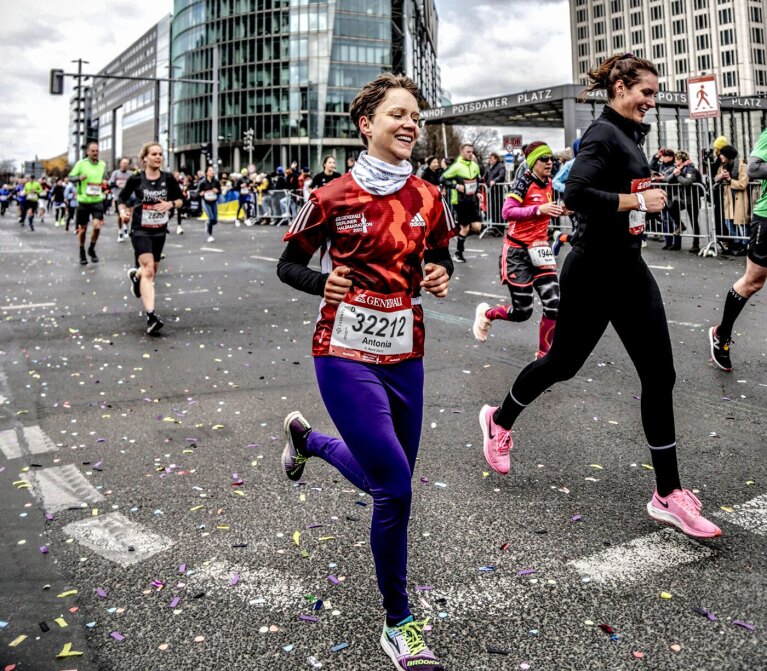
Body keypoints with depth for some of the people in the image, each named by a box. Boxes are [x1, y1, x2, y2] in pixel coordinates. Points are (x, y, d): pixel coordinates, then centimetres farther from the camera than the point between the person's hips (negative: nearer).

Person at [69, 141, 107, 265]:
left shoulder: (103, 165, 6)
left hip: (97, 201, 2)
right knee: (83, 229, 8)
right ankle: (82, 253, 27)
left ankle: (92, 249, 10)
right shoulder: (81, 163, -5)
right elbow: (71, 177, -7)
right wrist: (79, 178, -27)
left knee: (97, 226, -15)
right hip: (83, 201, -2)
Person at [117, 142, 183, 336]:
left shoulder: (168, 178, -3)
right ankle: (151, 316, -25)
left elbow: (180, 200, 7)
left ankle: (135, 275, 57)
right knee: (148, 269, -20)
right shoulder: (136, 179, -8)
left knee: (152, 271, 18)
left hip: (159, 230, 4)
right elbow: (121, 198, 4)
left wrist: (170, 204, -14)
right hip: (140, 230, -4)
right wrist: (123, 211, -17)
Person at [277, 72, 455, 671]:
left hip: (405, 356, 5)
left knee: (388, 483, 15)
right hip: (346, 355, -5)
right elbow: (288, 265, 2)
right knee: (396, 489, -11)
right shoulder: (334, 197, -7)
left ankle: (306, 439, 46)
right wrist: (322, 283, -19)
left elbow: (441, 262, 18)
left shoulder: (428, 199, 5)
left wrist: (441, 278, -5)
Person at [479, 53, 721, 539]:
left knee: (660, 374, 2)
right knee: (564, 362, 9)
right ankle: (499, 421, 38)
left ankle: (668, 493, 9)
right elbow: (576, 194, -29)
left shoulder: (630, 134, 13)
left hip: (629, 270, 8)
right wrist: (638, 201, -21)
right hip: (594, 272, -8)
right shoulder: (602, 134, -14)